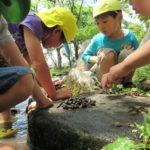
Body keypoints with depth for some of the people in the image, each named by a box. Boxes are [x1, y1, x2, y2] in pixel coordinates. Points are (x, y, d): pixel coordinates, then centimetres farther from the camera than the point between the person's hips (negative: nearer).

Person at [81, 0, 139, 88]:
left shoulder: (129, 36, -10)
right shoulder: (97, 39, -12)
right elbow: (85, 56, 3)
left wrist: (133, 51, -20)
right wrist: (97, 59, -17)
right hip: (103, 75, -1)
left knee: (127, 53, -27)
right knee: (107, 53, -29)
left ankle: (127, 82, -3)